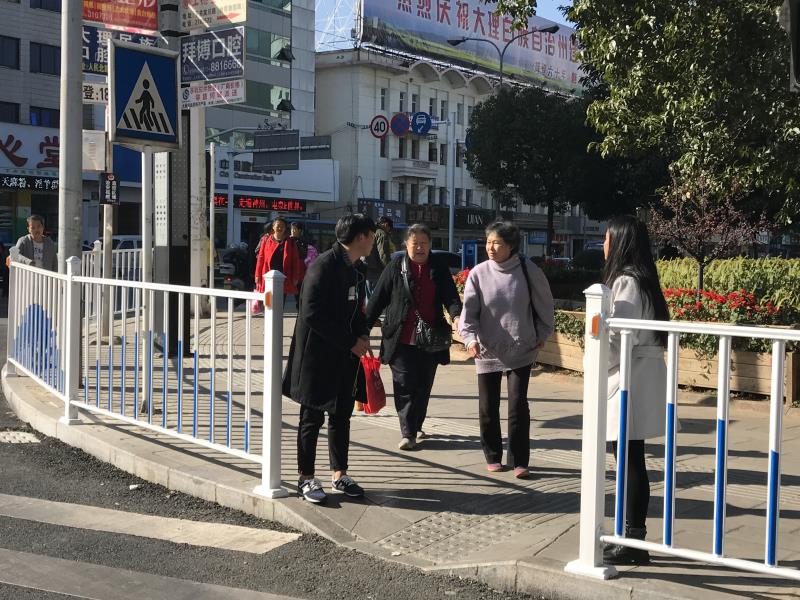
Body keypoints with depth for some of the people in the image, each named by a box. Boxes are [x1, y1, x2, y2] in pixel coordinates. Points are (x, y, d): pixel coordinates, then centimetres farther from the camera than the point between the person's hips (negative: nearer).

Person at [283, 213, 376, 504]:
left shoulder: (357, 269, 10)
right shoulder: (324, 266, -17)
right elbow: (312, 314, -22)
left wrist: (363, 335, 3)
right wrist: (351, 342, -18)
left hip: (345, 358, 8)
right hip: (318, 356, -8)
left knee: (342, 416, 14)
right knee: (312, 418, 3)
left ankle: (340, 474, 26)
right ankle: (306, 479, 13)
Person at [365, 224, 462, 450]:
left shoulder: (439, 266, 5)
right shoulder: (396, 266, 0)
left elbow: (450, 295, -2)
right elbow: (379, 297, 2)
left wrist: (456, 315, -23)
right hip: (401, 338, -2)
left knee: (424, 386, 11)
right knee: (405, 385, -6)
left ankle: (416, 427, 28)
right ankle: (407, 433, -2)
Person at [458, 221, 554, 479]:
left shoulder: (528, 271, -6)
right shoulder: (479, 273, -5)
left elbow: (544, 304, 8)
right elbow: (469, 310, -7)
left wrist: (542, 334, 12)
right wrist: (470, 337, -22)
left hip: (521, 351, -1)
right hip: (487, 351, 2)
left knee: (518, 404, -5)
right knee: (488, 407, 8)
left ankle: (519, 460, 5)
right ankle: (493, 456, 25)